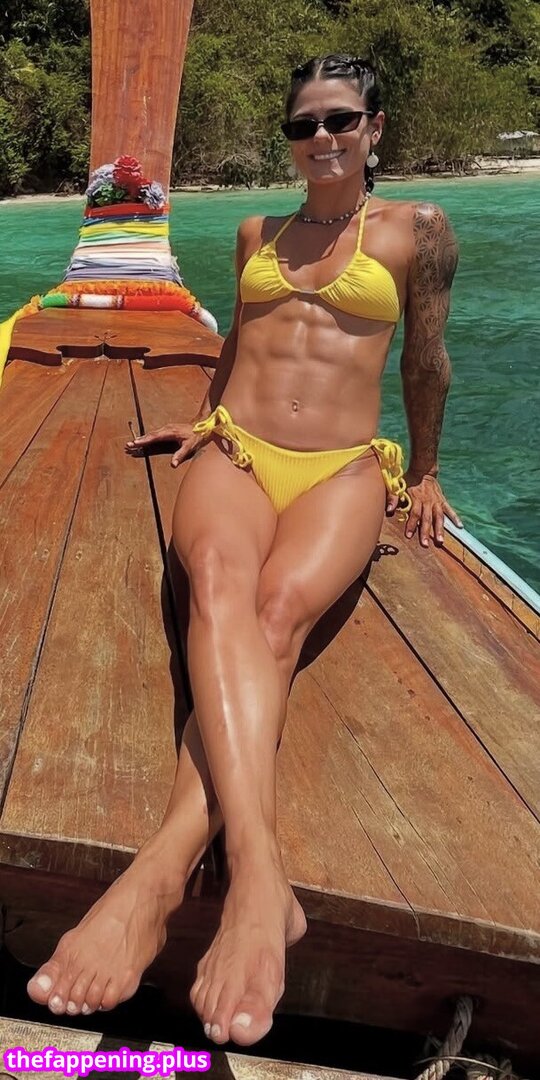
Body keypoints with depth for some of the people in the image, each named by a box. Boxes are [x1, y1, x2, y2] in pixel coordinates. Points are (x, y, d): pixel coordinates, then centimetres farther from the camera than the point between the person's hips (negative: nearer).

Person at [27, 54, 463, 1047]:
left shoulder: (416, 229, 12)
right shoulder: (257, 234, 22)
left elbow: (426, 360, 19)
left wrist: (423, 472, 24)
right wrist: (204, 419, 39)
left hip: (344, 470, -1)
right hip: (233, 453, 1)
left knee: (280, 608, -36)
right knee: (221, 583, -36)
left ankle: (162, 867, -51)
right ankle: (258, 871, -57)